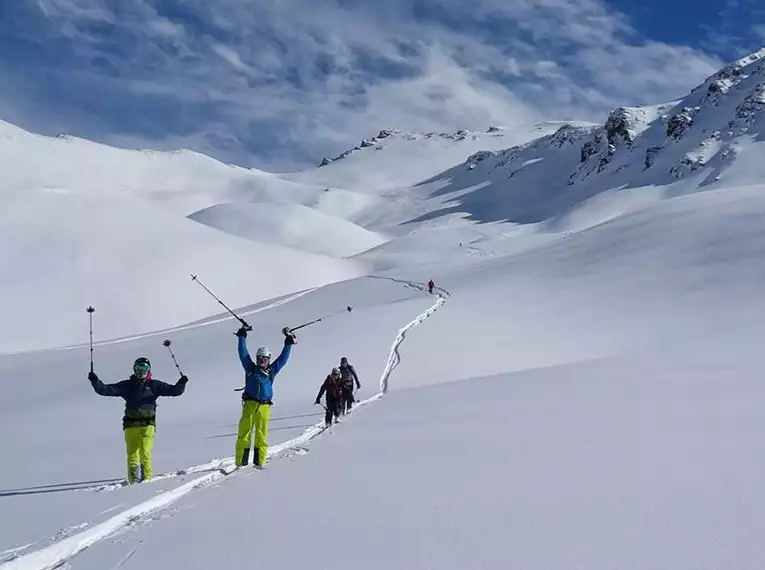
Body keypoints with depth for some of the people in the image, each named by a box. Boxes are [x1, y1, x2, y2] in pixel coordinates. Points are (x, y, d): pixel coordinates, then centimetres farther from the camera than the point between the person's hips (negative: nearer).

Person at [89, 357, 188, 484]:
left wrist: (181, 383, -9)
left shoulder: (154, 385, 11)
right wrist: (95, 381, -6)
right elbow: (106, 390, 8)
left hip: (148, 425, -1)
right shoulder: (127, 385, 12)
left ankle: (147, 479, -8)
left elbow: (174, 390, 8)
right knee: (132, 455, -4)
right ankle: (133, 481, 1)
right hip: (131, 425, 1)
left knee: (145, 453, -14)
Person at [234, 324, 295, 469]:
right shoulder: (251, 368, 14)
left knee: (262, 435, 0)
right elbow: (243, 354, 15)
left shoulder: (271, 371, 17)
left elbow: (283, 358, 22)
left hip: (264, 407, 1)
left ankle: (259, 462, 6)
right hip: (249, 404, -1)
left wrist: (289, 342, 22)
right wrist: (242, 336, 16)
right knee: (244, 433, -7)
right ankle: (240, 462, -7)